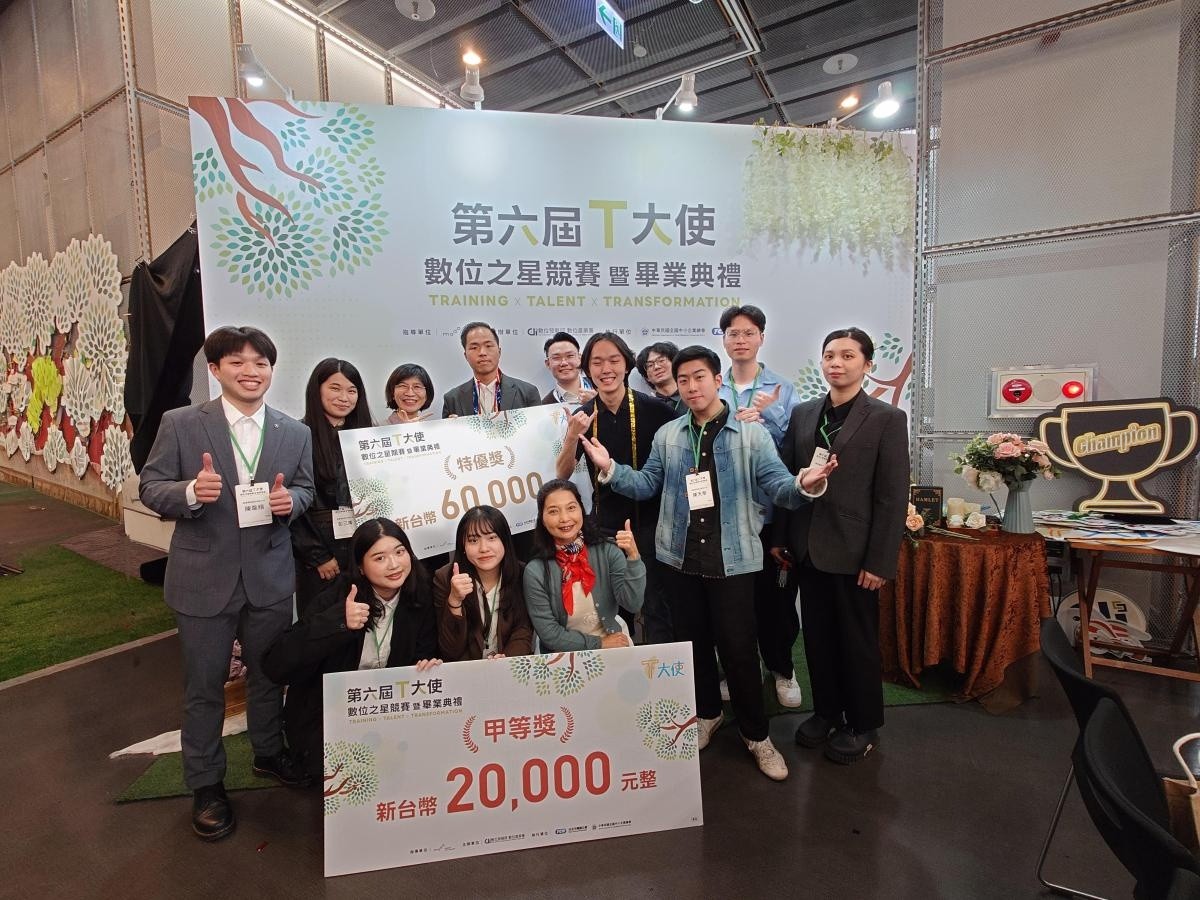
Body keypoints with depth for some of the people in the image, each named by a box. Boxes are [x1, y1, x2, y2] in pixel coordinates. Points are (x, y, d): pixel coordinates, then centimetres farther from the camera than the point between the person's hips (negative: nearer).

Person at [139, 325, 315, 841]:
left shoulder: (295, 434, 0)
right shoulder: (180, 425, -8)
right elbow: (150, 488, -4)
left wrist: (291, 500, -17)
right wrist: (190, 492, -26)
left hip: (269, 576, 3)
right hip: (204, 578, -2)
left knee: (268, 675, 20)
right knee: (204, 686, 12)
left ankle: (268, 753, 44)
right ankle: (205, 785, 33)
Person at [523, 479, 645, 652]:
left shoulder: (607, 550, -8)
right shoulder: (535, 571, -11)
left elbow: (633, 605, -12)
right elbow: (549, 634, -7)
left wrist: (633, 557, -23)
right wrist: (599, 643, -8)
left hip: (615, 643, 1)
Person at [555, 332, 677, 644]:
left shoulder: (655, 409, -10)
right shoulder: (582, 416, -1)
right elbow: (562, 475, -4)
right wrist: (572, 436, -21)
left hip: (650, 521, -3)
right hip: (605, 525, 3)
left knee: (655, 606, 3)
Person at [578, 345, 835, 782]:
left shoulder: (750, 434, -6)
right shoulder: (667, 435, 5)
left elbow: (777, 486, -11)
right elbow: (647, 484, 6)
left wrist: (805, 484, -32)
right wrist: (609, 468, -8)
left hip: (732, 559, -3)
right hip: (681, 557, 4)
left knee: (738, 647, 4)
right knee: (693, 641, 18)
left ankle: (756, 735, 25)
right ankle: (707, 713, 41)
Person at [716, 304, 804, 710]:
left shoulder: (782, 390, 2)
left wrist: (766, 416, -17)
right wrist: (735, 423, -18)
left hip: (770, 511, -1)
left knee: (776, 596, 10)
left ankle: (781, 668, 33)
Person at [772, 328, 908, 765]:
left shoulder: (888, 419, -6)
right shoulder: (802, 414, 6)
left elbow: (893, 496, -9)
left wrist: (880, 561, -12)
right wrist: (780, 536, 4)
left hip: (854, 552, -4)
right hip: (808, 548, 4)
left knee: (857, 641, 11)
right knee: (817, 636, 15)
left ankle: (863, 724, 31)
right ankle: (826, 710, 35)